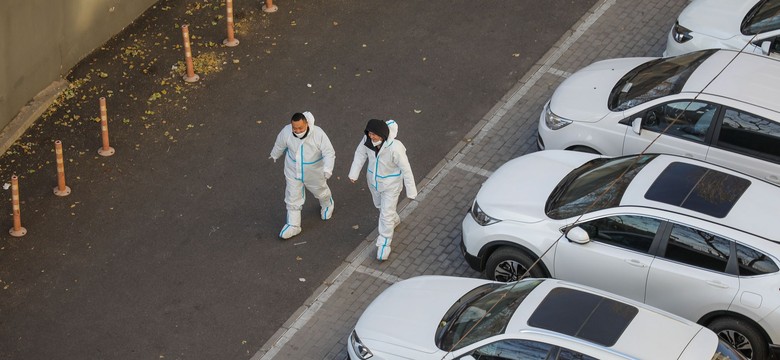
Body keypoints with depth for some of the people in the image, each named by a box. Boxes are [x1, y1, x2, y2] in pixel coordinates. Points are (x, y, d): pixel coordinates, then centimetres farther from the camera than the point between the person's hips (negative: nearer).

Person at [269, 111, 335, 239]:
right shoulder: (286, 132, -26)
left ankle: (327, 205, 62)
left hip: (314, 173, -1)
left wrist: (328, 169, -44)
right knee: (293, 198, 10)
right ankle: (293, 225, 28)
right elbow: (280, 145, -3)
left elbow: (329, 153, -28)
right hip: (293, 172, 1)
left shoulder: (318, 134, -34)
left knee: (320, 191, 27)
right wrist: (274, 155, 17)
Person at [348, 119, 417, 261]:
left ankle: (384, 244, 26)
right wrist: (354, 174, -1)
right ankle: (394, 220, 61)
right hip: (374, 180, 6)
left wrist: (411, 191, -17)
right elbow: (360, 154, -4)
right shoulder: (367, 140, -25)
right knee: (380, 205, 30)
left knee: (386, 214, 5)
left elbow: (406, 169, -26)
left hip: (391, 184, -5)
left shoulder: (395, 148, -38)